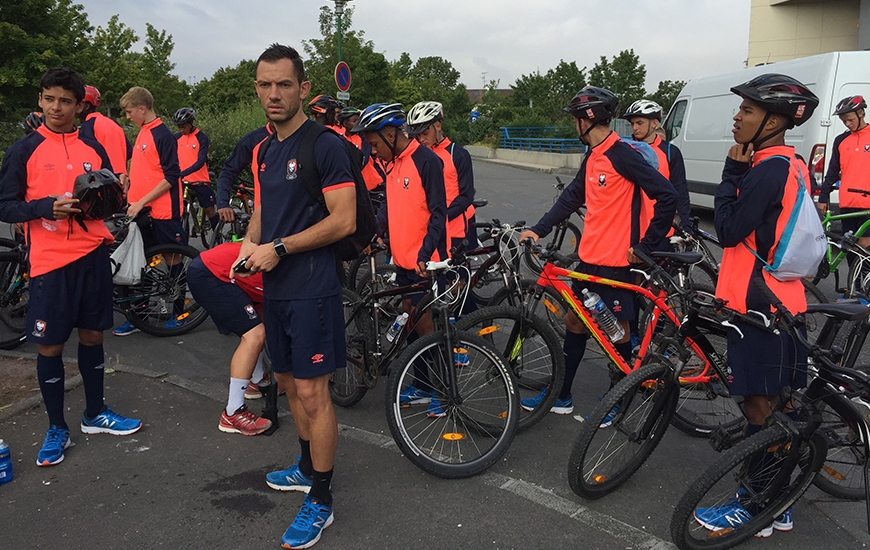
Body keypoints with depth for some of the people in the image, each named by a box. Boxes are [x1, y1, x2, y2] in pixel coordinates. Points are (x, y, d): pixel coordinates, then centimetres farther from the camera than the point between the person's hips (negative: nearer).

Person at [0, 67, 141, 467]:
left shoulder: (93, 149, 9)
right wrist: (48, 207, -20)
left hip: (92, 255, 3)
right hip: (49, 262, -3)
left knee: (92, 335, 13)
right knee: (49, 345, 3)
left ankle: (95, 414, 30)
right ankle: (57, 428, 19)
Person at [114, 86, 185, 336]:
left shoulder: (163, 135, -13)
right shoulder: (143, 133, 13)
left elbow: (170, 178, -17)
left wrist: (141, 202, -17)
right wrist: (131, 197, 15)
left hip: (162, 211, -8)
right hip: (143, 211, 9)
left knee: (171, 260, 3)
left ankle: (180, 313, 14)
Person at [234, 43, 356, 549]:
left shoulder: (325, 145, -11)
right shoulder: (264, 151, 14)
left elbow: (344, 220, -17)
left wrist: (279, 248, -16)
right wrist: (251, 246, 3)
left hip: (313, 287, -8)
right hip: (276, 284, 8)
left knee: (311, 392, -4)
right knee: (289, 381, 17)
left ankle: (321, 501, 9)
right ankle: (307, 468, 36)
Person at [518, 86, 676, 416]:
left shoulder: (623, 155, -16)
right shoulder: (593, 157, 11)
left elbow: (667, 196, -20)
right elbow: (571, 198, 17)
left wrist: (645, 246, -16)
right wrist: (539, 229, 6)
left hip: (615, 261, -9)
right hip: (588, 258, 9)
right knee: (574, 320, 13)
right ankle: (561, 395, 25)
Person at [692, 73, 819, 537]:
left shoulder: (768, 168, -18)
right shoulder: (791, 165, 12)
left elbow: (729, 231, -16)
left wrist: (732, 170, -11)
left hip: (760, 303, -10)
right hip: (783, 300, 10)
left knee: (760, 406, 1)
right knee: (776, 405, 16)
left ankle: (755, 509, 15)